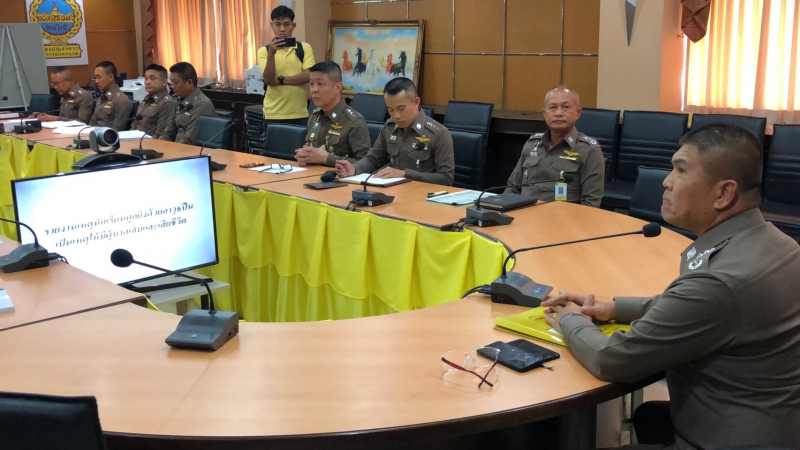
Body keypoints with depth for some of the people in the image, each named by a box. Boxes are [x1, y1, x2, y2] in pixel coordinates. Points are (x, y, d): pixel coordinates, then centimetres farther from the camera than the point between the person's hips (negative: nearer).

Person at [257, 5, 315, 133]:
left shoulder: (305, 48, 5)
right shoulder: (264, 51, 3)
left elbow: (308, 76, -7)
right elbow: (268, 79, -10)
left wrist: (280, 80, -10)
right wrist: (271, 53, -23)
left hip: (299, 114, 1)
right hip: (273, 115, 0)